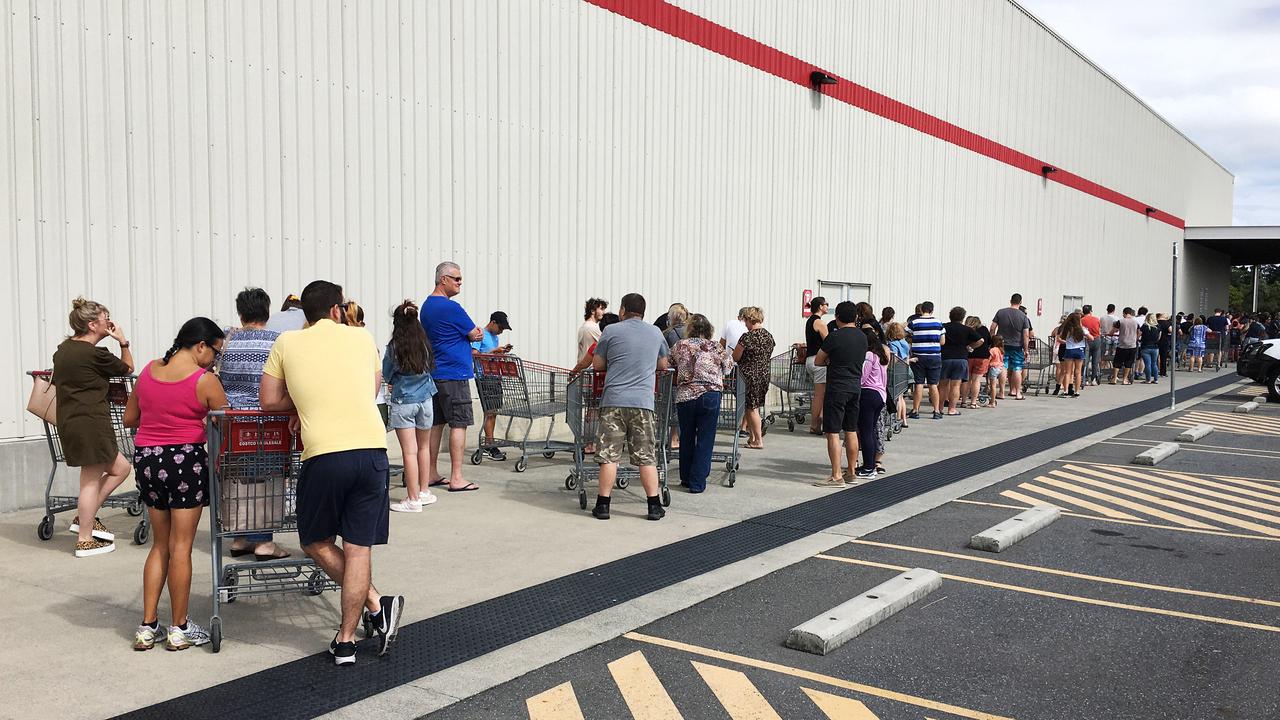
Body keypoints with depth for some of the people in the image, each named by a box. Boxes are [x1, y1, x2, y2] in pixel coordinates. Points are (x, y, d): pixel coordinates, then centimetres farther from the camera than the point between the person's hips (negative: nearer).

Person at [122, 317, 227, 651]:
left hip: (146, 459, 6)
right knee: (180, 547, 3)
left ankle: (147, 626, 17)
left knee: (160, 545, 16)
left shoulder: (148, 371, 6)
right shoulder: (205, 381, -11)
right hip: (186, 461, -5)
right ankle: (179, 629, 11)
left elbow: (129, 419, 15)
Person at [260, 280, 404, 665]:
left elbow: (269, 401, 12)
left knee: (316, 541, 18)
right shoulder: (362, 337, 14)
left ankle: (375, 605, 10)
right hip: (372, 449, 2)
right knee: (358, 547, 7)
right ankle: (346, 640, 10)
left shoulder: (287, 342, 10)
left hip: (324, 455, -2)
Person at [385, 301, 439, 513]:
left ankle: (413, 499, -2)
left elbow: (386, 376, 2)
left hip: (402, 402, -4)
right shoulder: (425, 345, 0)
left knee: (409, 451, -4)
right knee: (423, 447, 18)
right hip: (425, 399, 4)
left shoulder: (394, 348, -10)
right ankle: (423, 492, 28)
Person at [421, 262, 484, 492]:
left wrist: (470, 334, 2)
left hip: (433, 373, 9)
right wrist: (475, 332, 14)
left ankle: (431, 474, 17)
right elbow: (476, 334, -7)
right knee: (459, 424, -5)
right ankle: (456, 478, -5)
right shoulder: (450, 307, -15)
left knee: (436, 423, 12)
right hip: (453, 374, -9)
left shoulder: (426, 306, 15)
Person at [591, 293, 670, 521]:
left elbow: (597, 365, 8)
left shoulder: (611, 330, 3)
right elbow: (662, 365, 23)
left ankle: (603, 504, 5)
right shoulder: (656, 333, 12)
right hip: (643, 400, 2)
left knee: (609, 455, 2)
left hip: (613, 400, -1)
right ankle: (654, 506, 7)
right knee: (647, 457, 5)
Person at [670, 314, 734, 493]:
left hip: (684, 396, 1)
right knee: (705, 440, 5)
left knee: (686, 438, 16)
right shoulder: (715, 347, 4)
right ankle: (697, 482, 3)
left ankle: (686, 478, 26)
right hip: (710, 396, -1)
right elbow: (729, 367, 10)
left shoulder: (680, 346, 4)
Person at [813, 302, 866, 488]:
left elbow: (818, 361, -4)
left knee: (833, 432, -4)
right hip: (856, 387, 7)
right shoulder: (863, 337, 7)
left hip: (837, 389, -7)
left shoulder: (834, 336, -12)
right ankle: (852, 471, 22)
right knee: (851, 431, 14)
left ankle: (836, 477, -6)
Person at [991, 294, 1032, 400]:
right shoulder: (1023, 317, -5)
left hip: (1002, 345, 1)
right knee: (1017, 369, 4)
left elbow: (992, 328, -2)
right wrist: (1026, 350, 0)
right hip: (1017, 346, -1)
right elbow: (1026, 335, -6)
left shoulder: (1000, 312, -1)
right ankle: (1018, 393, 7)